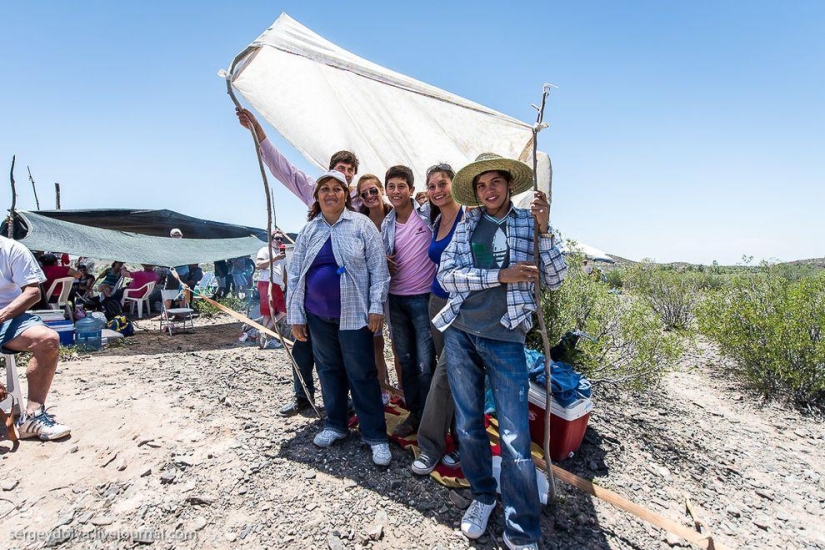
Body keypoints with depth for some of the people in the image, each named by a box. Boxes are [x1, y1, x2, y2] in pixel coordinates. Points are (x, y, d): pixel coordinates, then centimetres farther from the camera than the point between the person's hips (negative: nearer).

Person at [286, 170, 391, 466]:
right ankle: (335, 424, 33)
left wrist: (376, 306, -11)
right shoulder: (308, 231, 7)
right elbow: (295, 274, 8)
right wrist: (295, 316, 5)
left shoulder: (361, 225, -3)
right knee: (329, 370, 15)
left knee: (362, 374, 0)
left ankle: (375, 436, 11)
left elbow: (379, 267, -5)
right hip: (318, 314, 4)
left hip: (353, 314, -4)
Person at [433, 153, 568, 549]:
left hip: (505, 339, -2)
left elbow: (554, 280, 1)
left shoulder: (528, 224, 5)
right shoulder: (467, 225, 7)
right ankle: (482, 497, 36)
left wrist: (544, 231, -11)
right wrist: (500, 275, -13)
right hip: (460, 334, 2)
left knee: (516, 438, -4)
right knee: (469, 425, 13)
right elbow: (447, 276, -4)